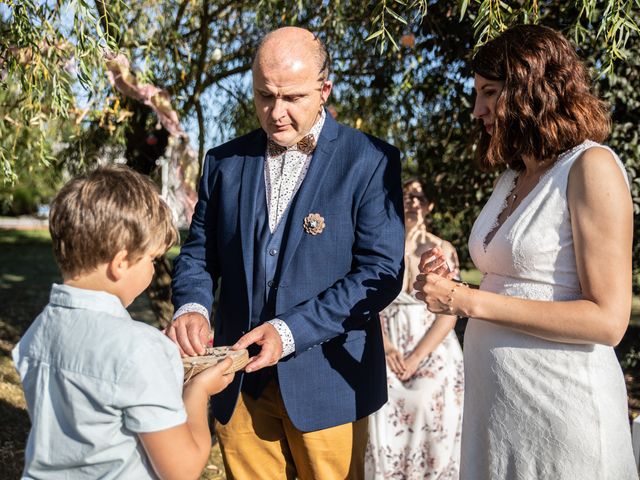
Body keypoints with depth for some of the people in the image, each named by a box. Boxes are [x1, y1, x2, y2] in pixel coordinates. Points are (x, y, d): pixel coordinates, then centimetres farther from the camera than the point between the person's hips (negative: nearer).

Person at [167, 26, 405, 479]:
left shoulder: (371, 161, -8)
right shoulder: (225, 161, 5)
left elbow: (382, 271, -13)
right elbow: (198, 253, 9)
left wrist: (290, 331, -21)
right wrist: (191, 307, -13)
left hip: (327, 384, -3)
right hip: (240, 384, 3)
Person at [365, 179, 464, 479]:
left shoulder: (444, 250, 1)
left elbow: (449, 314, -5)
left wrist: (416, 358, -12)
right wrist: (385, 347, -15)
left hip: (435, 357, 0)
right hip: (389, 356, 1)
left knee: (432, 437, 2)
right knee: (387, 438, 1)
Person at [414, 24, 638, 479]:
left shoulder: (592, 166, -13)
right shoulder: (512, 176, 11)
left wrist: (470, 301, -19)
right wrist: (452, 287, -3)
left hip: (558, 403, -7)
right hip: (493, 398, 7)